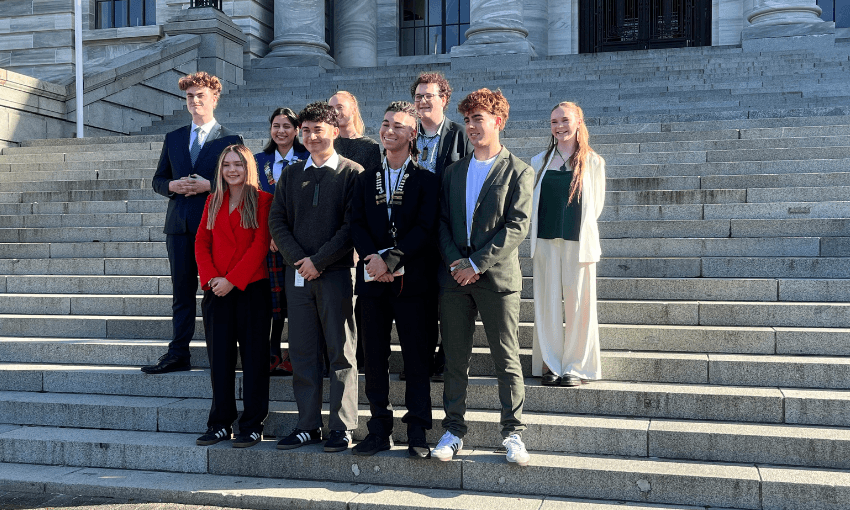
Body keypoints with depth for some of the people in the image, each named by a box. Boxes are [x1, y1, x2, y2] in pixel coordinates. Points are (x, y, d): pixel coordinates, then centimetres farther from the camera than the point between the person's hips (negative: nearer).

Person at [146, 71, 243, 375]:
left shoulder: (230, 140, 3)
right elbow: (158, 180, 19)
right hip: (179, 225, 5)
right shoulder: (173, 139, 17)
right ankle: (178, 355, 10)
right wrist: (172, 186, -3)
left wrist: (208, 185, -14)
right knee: (182, 292, 7)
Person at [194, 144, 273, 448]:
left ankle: (252, 426, 7)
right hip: (217, 290, 4)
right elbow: (201, 243, 10)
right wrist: (210, 278, -6)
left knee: (253, 358, 0)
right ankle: (220, 424, 17)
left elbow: (260, 244, -8)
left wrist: (232, 280, -13)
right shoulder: (213, 201, 14)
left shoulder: (262, 200, 0)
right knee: (219, 358, 7)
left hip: (252, 289, -4)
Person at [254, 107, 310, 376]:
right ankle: (271, 355, 6)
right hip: (268, 240, 2)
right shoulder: (259, 160, 14)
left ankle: (294, 357, 6)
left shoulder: (308, 159, 6)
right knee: (272, 298, -1)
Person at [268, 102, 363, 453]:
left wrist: (318, 260, -11)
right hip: (297, 274, 4)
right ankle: (308, 425, 15)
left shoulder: (352, 173, 0)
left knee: (341, 353, 1)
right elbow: (277, 222, 9)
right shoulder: (290, 175, 14)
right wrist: (298, 259, -5)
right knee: (302, 352, 6)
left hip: (337, 272, -4)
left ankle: (342, 427, 9)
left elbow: (352, 225, -8)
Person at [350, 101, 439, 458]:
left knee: (416, 359, 1)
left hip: (411, 281, -4)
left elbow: (425, 228, -8)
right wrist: (373, 257, -11)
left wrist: (390, 259, -16)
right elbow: (356, 224, 7)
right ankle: (379, 431, 16)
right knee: (374, 358, 7)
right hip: (372, 281, 4)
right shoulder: (367, 179, 15)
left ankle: (417, 434, 9)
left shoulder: (426, 180, 2)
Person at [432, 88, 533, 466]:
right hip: (455, 276, 4)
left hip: (497, 276, -4)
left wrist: (477, 264, -13)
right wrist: (455, 262, -7)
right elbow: (442, 222, 9)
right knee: (455, 358, 8)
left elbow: (517, 227, -8)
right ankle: (454, 429, 18)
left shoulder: (518, 172, 1)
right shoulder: (453, 171, 15)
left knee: (506, 360, 2)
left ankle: (513, 432, 12)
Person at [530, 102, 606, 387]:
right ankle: (550, 365, 14)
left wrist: (578, 225, 5)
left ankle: (577, 367, 11)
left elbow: (596, 205, 9)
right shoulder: (540, 161, 10)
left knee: (578, 304, 0)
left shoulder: (593, 162, 4)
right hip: (545, 240, 2)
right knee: (547, 302, 4)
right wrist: (551, 223, 7)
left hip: (579, 241, -2)